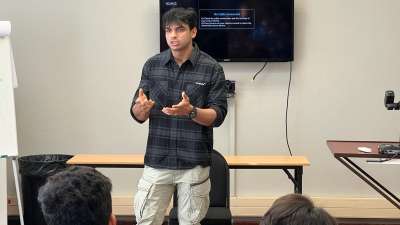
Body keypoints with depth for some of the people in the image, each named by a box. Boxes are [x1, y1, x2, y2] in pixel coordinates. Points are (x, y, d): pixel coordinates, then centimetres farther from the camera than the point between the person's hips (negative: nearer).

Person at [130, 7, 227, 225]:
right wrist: (142, 107, -19)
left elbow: (218, 115, -6)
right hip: (157, 161, 2)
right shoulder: (152, 65, 2)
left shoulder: (212, 69, -5)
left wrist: (191, 111, -25)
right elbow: (137, 114, 4)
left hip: (194, 163, -2)